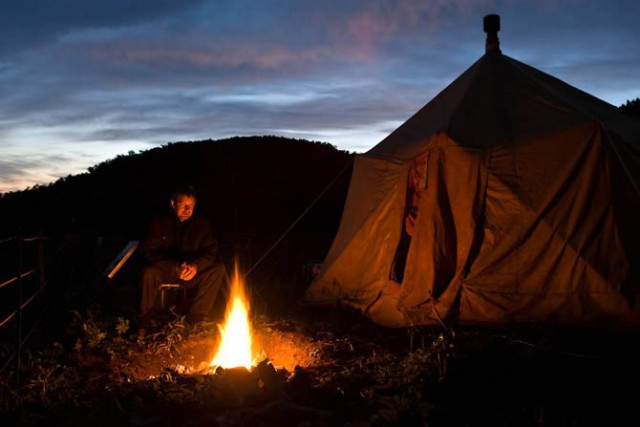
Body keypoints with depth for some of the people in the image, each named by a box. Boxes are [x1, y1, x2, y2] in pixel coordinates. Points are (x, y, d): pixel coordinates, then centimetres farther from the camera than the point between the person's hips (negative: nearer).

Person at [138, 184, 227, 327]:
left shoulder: (201, 223, -2)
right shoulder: (159, 224, -10)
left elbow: (211, 250, -3)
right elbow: (148, 252, -17)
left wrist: (196, 265, -26)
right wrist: (175, 267, -31)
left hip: (193, 272, 3)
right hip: (164, 271, -3)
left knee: (218, 269, -20)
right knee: (149, 272, -35)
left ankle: (197, 320, -14)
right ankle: (143, 323, -16)